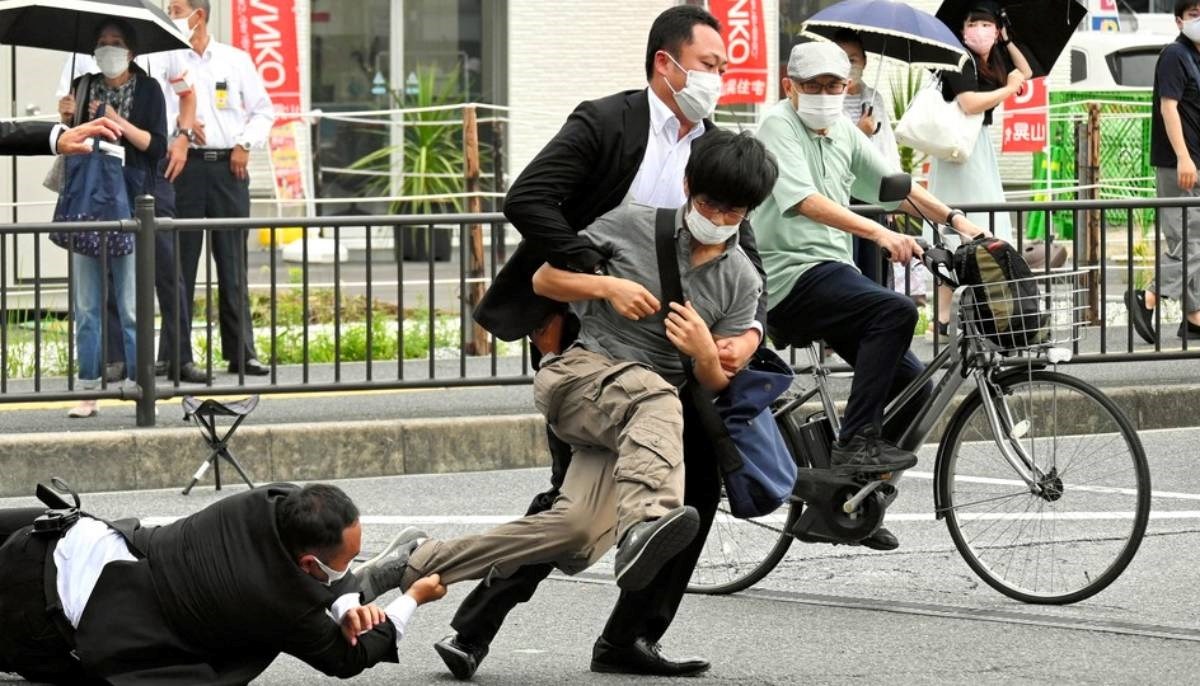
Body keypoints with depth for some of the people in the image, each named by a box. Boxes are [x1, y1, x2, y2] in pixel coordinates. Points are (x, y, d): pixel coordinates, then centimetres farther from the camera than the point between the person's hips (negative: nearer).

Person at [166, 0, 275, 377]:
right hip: (186, 163, -1)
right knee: (180, 263, -3)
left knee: (233, 263, 3)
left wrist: (246, 144, 0)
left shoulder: (237, 60, 10)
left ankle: (241, 352, 6)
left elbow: (264, 111, 13)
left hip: (229, 166, 1)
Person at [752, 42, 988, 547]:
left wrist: (955, 219, 1)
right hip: (794, 275, -9)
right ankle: (856, 443, -27)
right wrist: (879, 233, -34)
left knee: (911, 385, 3)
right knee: (896, 311, -31)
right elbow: (804, 200, -23)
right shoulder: (779, 126, -8)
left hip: (833, 273, 9)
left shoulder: (844, 132, 17)